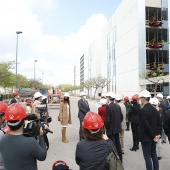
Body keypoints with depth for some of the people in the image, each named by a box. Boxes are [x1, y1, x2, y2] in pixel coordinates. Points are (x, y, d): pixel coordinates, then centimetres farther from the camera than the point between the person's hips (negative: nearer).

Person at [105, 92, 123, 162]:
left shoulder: (108, 107, -20)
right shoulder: (118, 106, 3)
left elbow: (107, 120, -23)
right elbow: (121, 117, 10)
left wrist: (106, 128, -7)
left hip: (111, 130, -8)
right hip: (117, 129, 8)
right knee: (117, 144, 19)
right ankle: (119, 159, 33)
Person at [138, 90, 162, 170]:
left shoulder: (143, 110, -21)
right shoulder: (154, 109, 4)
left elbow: (146, 126, -24)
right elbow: (159, 123, 6)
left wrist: (153, 136, -14)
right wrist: (158, 134, 3)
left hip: (146, 137, -8)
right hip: (153, 137, 8)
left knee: (147, 156, 3)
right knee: (154, 155, 19)